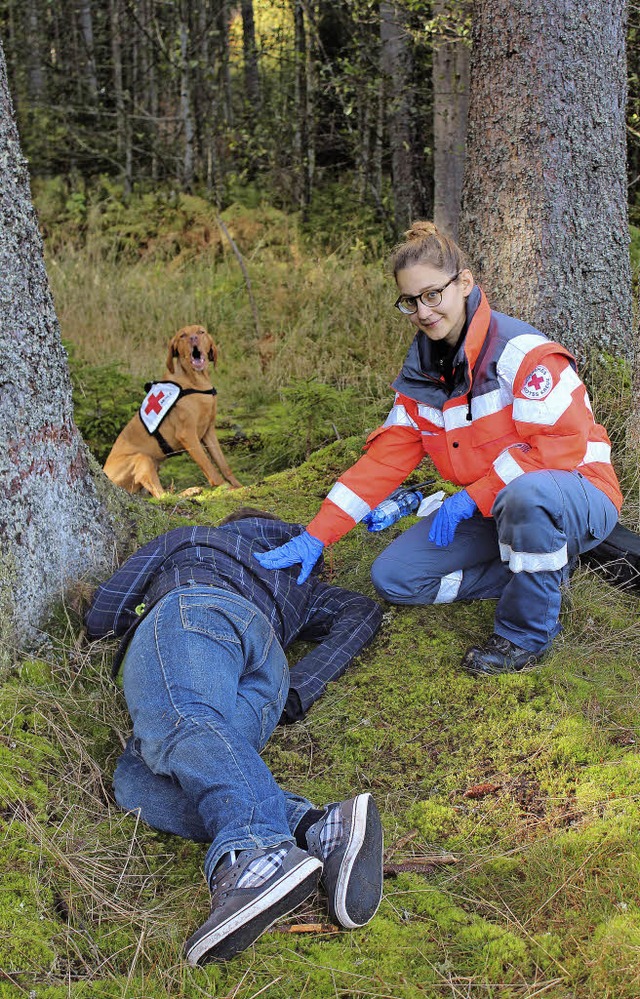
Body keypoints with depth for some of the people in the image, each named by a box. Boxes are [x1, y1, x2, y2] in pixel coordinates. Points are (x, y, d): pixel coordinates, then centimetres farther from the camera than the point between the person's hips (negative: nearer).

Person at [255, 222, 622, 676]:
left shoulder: (521, 351, -20)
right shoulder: (422, 372, 2)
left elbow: (563, 443, -25)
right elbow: (384, 459, -1)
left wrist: (472, 498, -23)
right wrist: (315, 537, -9)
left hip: (573, 494, -7)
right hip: (491, 509, 7)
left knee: (527, 492, -42)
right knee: (393, 577, -5)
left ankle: (526, 634, -16)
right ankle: (542, 573, 4)